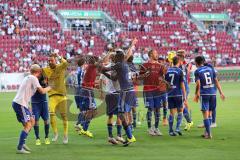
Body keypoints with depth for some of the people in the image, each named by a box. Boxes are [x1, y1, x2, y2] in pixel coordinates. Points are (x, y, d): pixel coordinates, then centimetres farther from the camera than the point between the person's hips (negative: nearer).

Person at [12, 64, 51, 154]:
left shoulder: (28, 78, 22)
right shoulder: (33, 78, -7)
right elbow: (42, 91, -11)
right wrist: (49, 88, 8)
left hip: (17, 103, 10)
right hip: (20, 104, -10)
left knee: (32, 121, 16)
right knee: (28, 125, -10)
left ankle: (22, 143, 16)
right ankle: (19, 148, -14)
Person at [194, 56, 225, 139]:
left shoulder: (197, 71, -3)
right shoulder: (210, 69, 10)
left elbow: (198, 84, -10)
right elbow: (216, 81, 9)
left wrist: (196, 94, 3)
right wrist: (221, 92, 13)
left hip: (204, 94, -4)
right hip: (213, 93, 4)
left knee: (205, 114, -1)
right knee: (209, 113, 15)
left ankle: (209, 134, -5)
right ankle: (206, 132, 20)